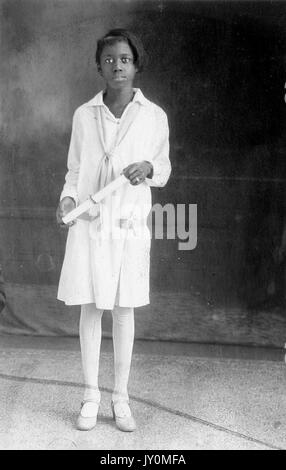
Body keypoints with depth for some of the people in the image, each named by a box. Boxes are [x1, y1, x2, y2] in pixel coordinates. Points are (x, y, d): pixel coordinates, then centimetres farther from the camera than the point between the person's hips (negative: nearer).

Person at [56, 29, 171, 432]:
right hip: (89, 223, 1)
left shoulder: (154, 116, 0)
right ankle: (91, 395, 20)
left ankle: (121, 398, 20)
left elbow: (164, 172, 9)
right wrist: (68, 198, -9)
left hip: (130, 224, 0)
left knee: (124, 309, 7)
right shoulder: (84, 115, 3)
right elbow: (75, 169, 10)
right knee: (90, 307, 5)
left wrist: (148, 167, -13)